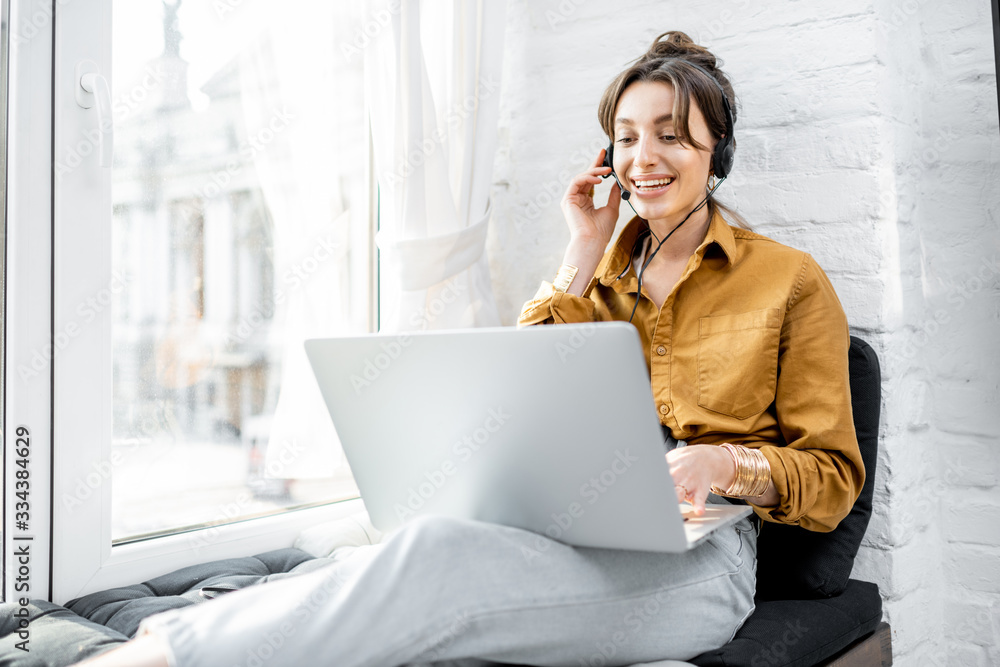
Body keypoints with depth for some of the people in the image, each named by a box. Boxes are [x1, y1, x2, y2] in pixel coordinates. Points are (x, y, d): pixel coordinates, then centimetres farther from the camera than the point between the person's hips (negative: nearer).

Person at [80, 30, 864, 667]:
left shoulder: (791, 280, 7)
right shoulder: (606, 270, 19)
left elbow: (831, 477, 6)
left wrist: (730, 464, -17)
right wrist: (583, 256, 6)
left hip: (692, 555, -4)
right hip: (571, 528, 5)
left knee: (442, 552, -33)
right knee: (437, 544, -31)